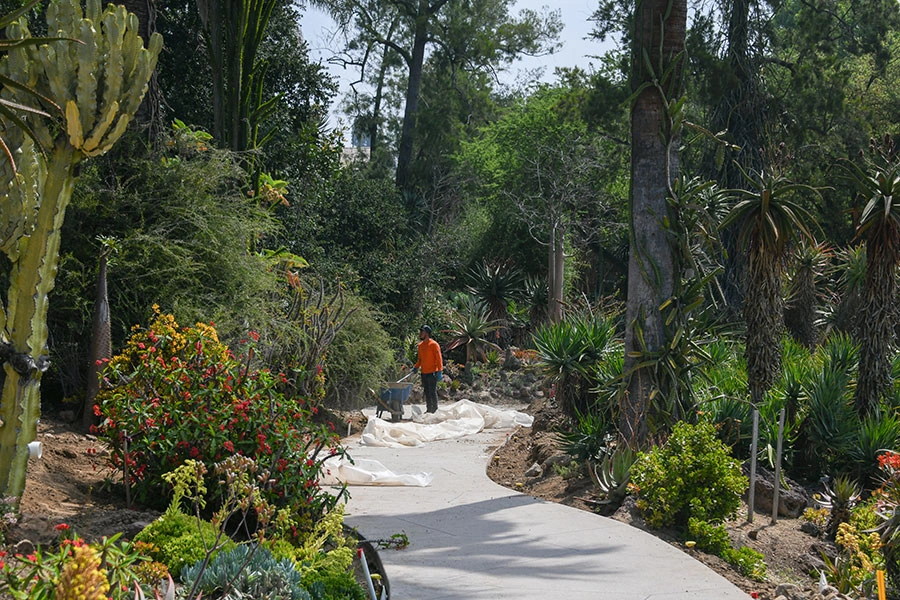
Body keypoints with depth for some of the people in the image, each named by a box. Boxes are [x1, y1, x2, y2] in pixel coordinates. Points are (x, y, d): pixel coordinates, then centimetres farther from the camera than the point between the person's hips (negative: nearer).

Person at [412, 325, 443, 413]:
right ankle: (428, 409, 17)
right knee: (427, 392, 11)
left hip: (432, 373, -7)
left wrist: (439, 371, -17)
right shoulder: (420, 345, 13)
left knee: (432, 392, -4)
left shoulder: (434, 344, -9)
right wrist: (416, 367, 9)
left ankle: (434, 409, 3)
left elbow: (439, 358, -11)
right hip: (424, 373, 7)